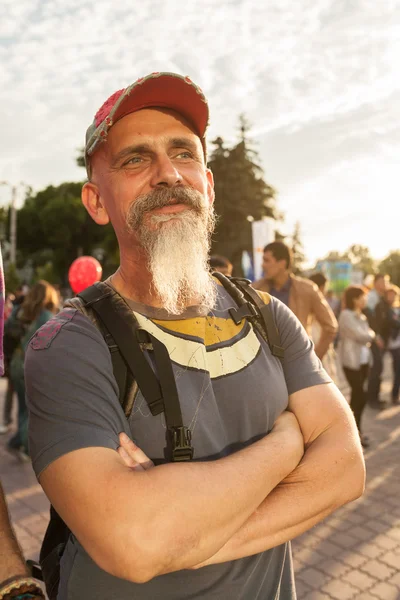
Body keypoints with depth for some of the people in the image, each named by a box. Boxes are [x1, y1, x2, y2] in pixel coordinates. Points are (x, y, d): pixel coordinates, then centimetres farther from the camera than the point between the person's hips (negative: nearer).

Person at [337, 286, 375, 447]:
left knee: (357, 395, 13)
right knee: (360, 396, -7)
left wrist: (368, 336, -8)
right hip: (351, 360, -8)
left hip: (363, 359, 8)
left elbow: (366, 335, 13)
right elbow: (360, 336, -16)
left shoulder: (360, 316, 15)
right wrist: (371, 334, 2)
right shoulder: (346, 315, -13)